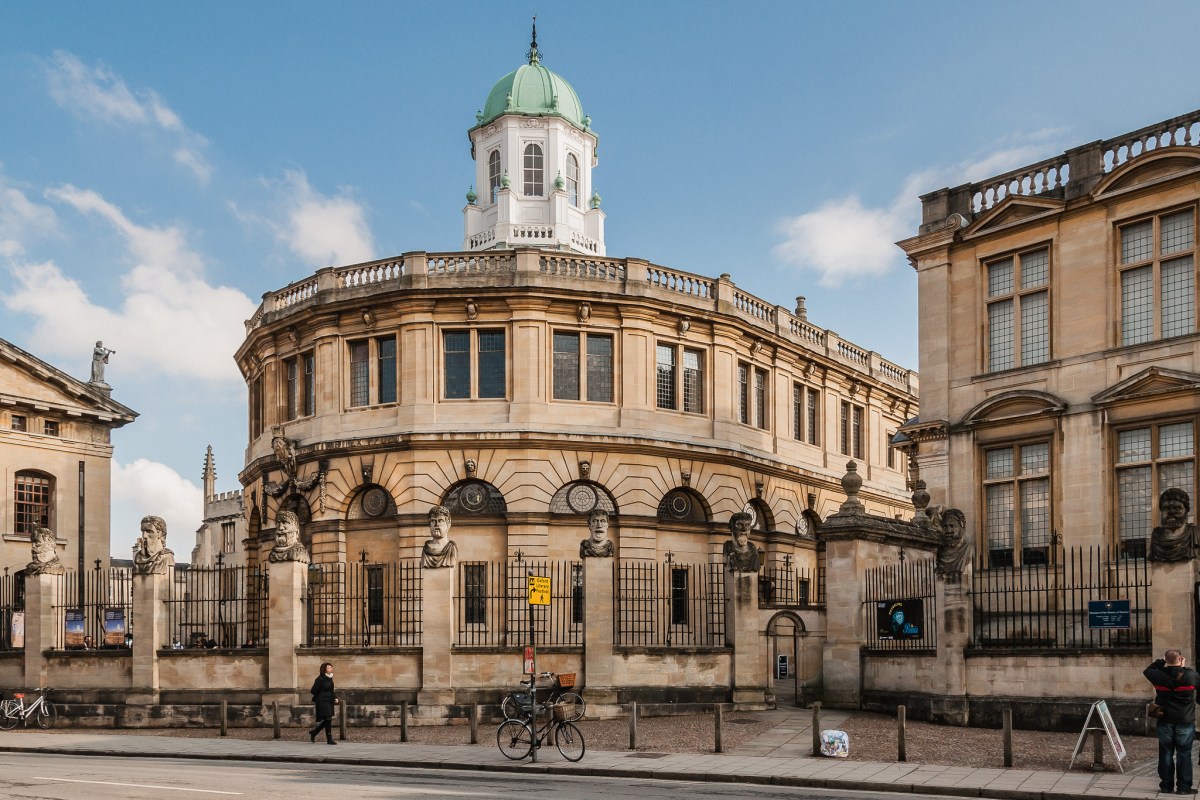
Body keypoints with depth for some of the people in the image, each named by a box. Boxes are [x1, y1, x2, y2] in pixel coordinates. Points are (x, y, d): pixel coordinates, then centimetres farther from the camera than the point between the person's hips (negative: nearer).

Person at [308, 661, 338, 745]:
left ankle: (313, 733, 27)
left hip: (329, 702, 8)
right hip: (322, 702, -8)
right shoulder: (320, 679, -14)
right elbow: (314, 691, -14)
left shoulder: (330, 679, 11)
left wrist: (335, 698, 6)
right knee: (328, 719, -8)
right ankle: (329, 739, -1)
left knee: (327, 721, 10)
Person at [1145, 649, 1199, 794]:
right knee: (1184, 753, 3)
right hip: (1185, 721, -1)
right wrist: (1184, 667, 14)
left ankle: (1166, 785, 13)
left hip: (1165, 720, 2)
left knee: (1166, 752, 9)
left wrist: (1161, 661, 13)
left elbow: (1146, 671, 13)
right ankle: (1183, 787, 2)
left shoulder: (1159, 675, -8)